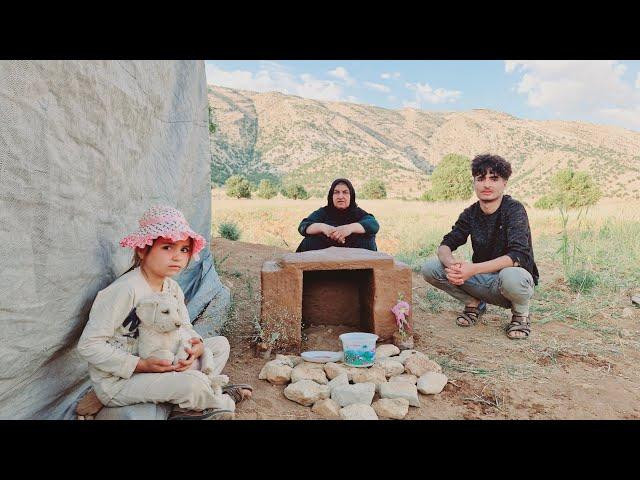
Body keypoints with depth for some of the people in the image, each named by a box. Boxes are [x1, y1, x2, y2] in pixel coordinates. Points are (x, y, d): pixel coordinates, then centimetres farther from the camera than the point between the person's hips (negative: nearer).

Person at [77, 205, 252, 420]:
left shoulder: (172, 287, 1)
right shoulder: (125, 290, -25)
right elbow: (88, 345, -24)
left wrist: (197, 345, -20)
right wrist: (141, 365, -29)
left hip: (154, 365, 8)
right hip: (116, 380, -8)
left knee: (220, 344, 5)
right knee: (194, 382, -28)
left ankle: (190, 404, -4)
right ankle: (223, 402, 6)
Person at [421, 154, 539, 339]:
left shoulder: (514, 209, -16)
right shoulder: (471, 213, 0)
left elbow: (518, 255, -29)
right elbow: (445, 245, -4)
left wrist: (473, 269, -39)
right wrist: (452, 263, -29)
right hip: (484, 280, 5)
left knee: (511, 276, -42)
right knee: (429, 268, -12)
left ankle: (521, 314, -5)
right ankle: (474, 304, 10)